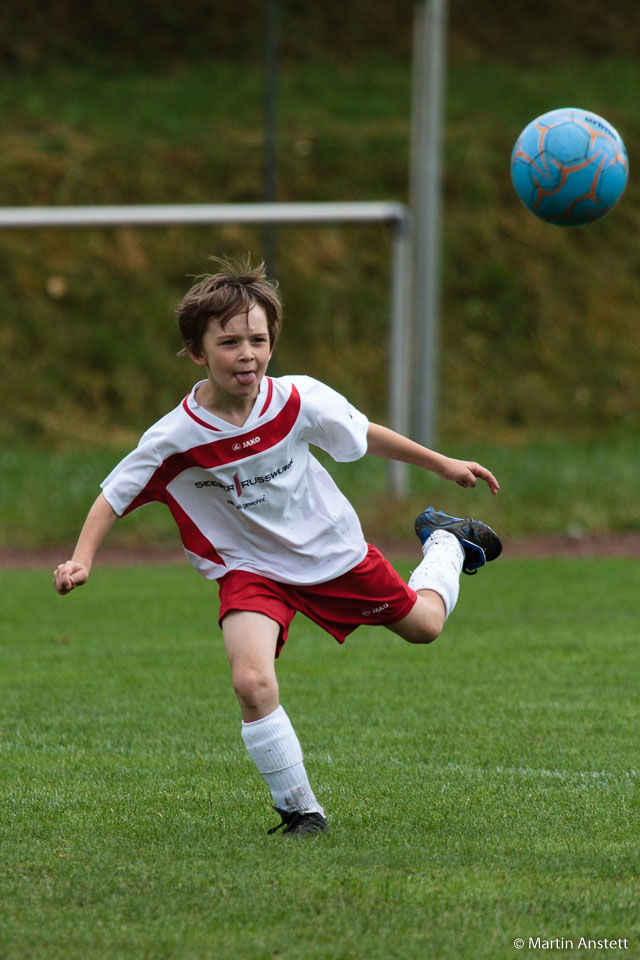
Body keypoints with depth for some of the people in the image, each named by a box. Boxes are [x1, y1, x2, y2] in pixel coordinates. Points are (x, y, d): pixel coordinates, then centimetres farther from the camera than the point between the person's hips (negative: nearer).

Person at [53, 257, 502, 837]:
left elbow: (364, 436, -2)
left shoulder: (298, 400, -21)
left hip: (334, 550, 2)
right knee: (252, 682, -26)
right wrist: (82, 559, -30)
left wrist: (442, 464, 7)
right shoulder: (175, 440, -26)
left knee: (423, 624, 20)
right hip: (251, 568, -2)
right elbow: (113, 497, -14)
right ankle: (301, 810, -9)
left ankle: (444, 542, 54)